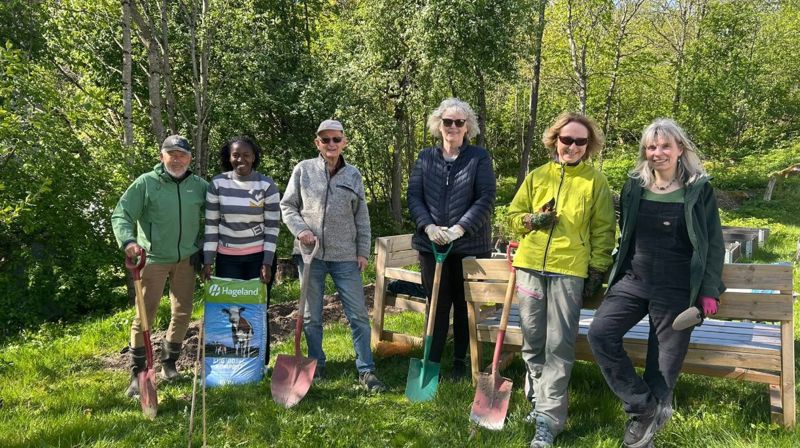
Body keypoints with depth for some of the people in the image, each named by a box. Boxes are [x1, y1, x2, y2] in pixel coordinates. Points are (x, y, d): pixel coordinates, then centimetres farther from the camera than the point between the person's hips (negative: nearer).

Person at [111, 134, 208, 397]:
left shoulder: (199, 186, 4)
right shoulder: (146, 183, -5)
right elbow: (121, 215, -7)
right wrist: (128, 240, -25)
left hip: (186, 258, 4)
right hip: (153, 258, -4)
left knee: (183, 313, 10)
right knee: (146, 314, -4)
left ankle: (169, 362, 29)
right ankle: (137, 372, 6)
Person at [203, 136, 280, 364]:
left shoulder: (267, 185, -6)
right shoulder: (217, 184, -2)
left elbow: (273, 226, -5)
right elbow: (211, 225, 1)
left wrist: (267, 263, -10)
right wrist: (207, 261, -2)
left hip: (259, 257, -1)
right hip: (227, 259, 1)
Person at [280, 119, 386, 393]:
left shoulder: (353, 175, 6)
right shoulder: (303, 170, 2)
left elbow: (362, 217, 9)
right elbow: (287, 206, 6)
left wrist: (363, 251, 5)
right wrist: (300, 230, -11)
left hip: (345, 256, 1)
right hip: (310, 253, 0)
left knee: (358, 315, -1)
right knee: (311, 316, 9)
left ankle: (366, 371, 8)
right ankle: (316, 367, 23)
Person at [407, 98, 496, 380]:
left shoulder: (479, 158, -1)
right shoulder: (426, 158, 7)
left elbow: (486, 199, -8)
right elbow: (414, 197, 2)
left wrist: (460, 228, -19)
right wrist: (429, 226, -14)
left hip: (471, 245, -1)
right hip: (431, 244, 1)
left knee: (464, 305, 10)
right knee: (437, 305, 4)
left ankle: (460, 361, 24)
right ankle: (432, 362, 9)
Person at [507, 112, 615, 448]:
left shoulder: (596, 181, 2)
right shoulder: (537, 176, 9)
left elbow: (603, 231, 4)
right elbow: (513, 214, 14)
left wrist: (597, 271, -1)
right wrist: (532, 220, -7)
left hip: (569, 271, -3)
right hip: (530, 267, 4)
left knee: (559, 345, -5)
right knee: (533, 341, 10)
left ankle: (548, 419, -1)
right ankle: (539, 401, 26)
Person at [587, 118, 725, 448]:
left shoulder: (699, 189, -2)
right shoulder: (634, 186, 7)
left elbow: (714, 244, 1)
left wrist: (709, 291, -6)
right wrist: (619, 270, 15)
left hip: (676, 289, -3)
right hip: (633, 281, 3)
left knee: (664, 361, 0)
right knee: (599, 333, -17)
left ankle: (643, 421, 19)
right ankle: (645, 406, -7)